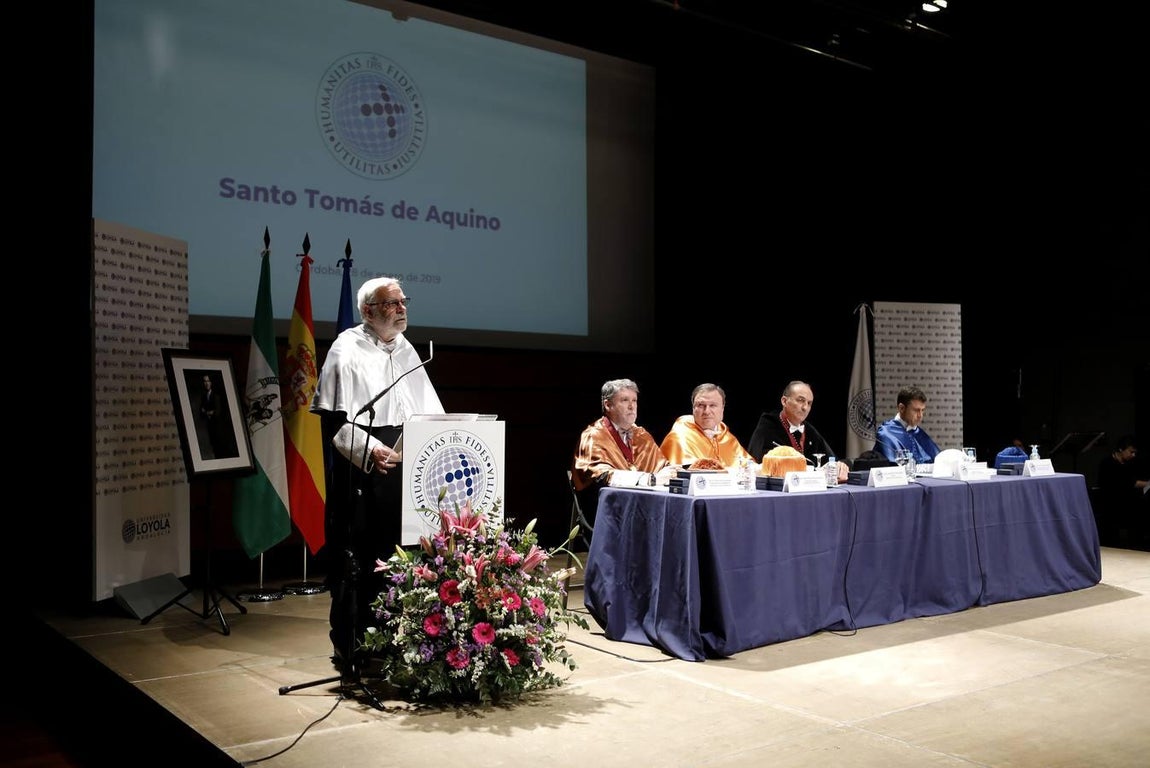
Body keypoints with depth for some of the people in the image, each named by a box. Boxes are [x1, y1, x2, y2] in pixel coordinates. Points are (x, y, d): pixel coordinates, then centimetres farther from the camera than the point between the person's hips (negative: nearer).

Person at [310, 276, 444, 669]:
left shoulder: (405, 349, 15)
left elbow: (428, 408, 19)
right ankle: (350, 646, 11)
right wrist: (369, 449, -24)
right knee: (357, 559, 0)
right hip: (361, 471, -6)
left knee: (399, 555, 7)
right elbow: (334, 417, -12)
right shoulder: (347, 349, -5)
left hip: (404, 466, 6)